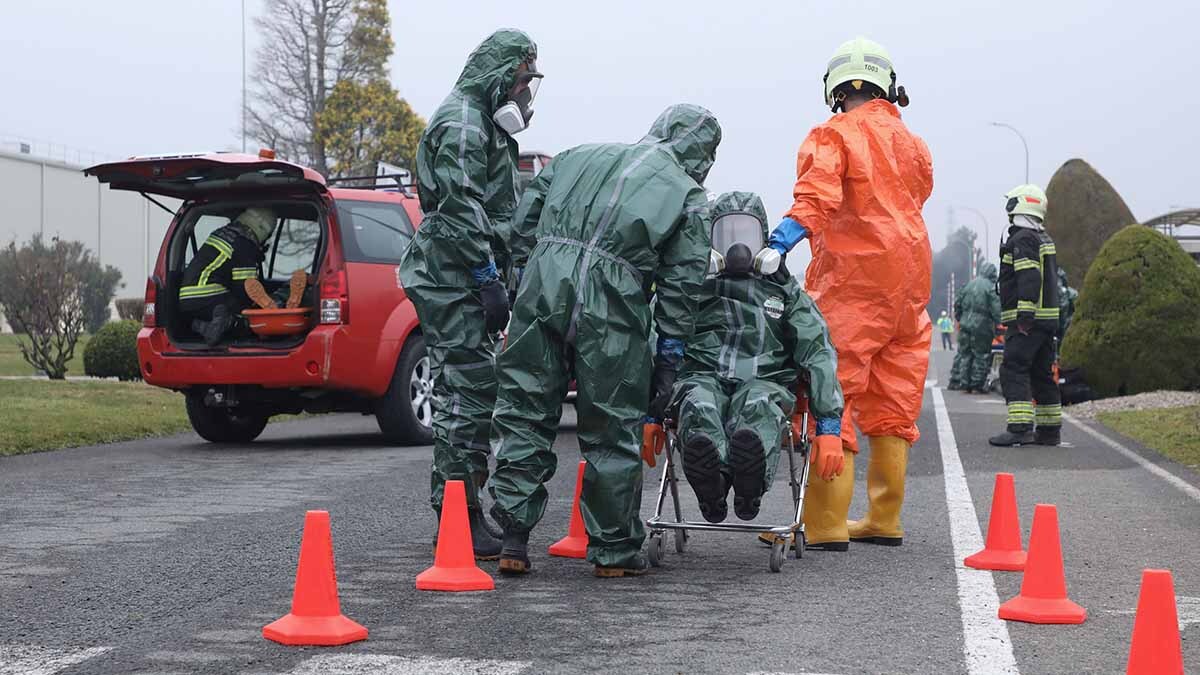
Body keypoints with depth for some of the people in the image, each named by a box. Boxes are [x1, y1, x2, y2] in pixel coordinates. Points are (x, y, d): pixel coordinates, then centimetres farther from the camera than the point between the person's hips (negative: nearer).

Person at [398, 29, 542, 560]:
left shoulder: (485, 124, 23)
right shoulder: (461, 121, -11)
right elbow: (460, 210, -20)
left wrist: (494, 278, 24)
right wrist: (489, 279, -22)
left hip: (460, 283, 11)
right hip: (452, 281, -11)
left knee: (461, 394, 13)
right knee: (471, 392, -12)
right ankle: (462, 518, -10)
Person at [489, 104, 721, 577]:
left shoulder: (577, 157, 25)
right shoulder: (687, 194, 15)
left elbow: (522, 227, 20)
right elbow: (682, 284, 9)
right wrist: (668, 361, 12)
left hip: (543, 286, 3)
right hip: (612, 307, -3)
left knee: (524, 414, 10)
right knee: (613, 432, 9)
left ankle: (513, 542, 9)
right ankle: (613, 551, 18)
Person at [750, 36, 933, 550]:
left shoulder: (834, 136, -3)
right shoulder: (914, 145, 18)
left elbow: (818, 196, -19)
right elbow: (911, 203, 19)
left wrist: (780, 243, -30)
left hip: (852, 279, -7)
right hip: (910, 281, 7)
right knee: (893, 401, 12)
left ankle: (825, 522, -11)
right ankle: (884, 519, 19)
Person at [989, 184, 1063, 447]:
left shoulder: (1022, 239, -11)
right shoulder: (1045, 239, 21)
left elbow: (1029, 278, -21)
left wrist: (1024, 315, -25)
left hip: (1026, 320, -10)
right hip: (1048, 317, 10)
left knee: (1013, 371, -13)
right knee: (1042, 374, 13)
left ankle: (1020, 427, -22)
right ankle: (1050, 430, 16)